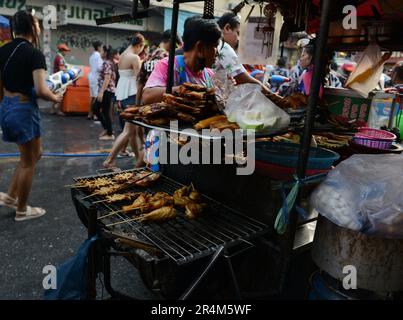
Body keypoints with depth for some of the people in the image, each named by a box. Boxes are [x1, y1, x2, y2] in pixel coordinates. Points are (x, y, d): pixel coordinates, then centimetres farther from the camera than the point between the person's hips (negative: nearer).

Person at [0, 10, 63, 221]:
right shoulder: (34, 54, -14)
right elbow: (40, 90, -23)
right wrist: (55, 98, -4)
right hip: (24, 109, -8)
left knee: (34, 154, 23)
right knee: (28, 162, 7)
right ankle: (22, 210, 20)